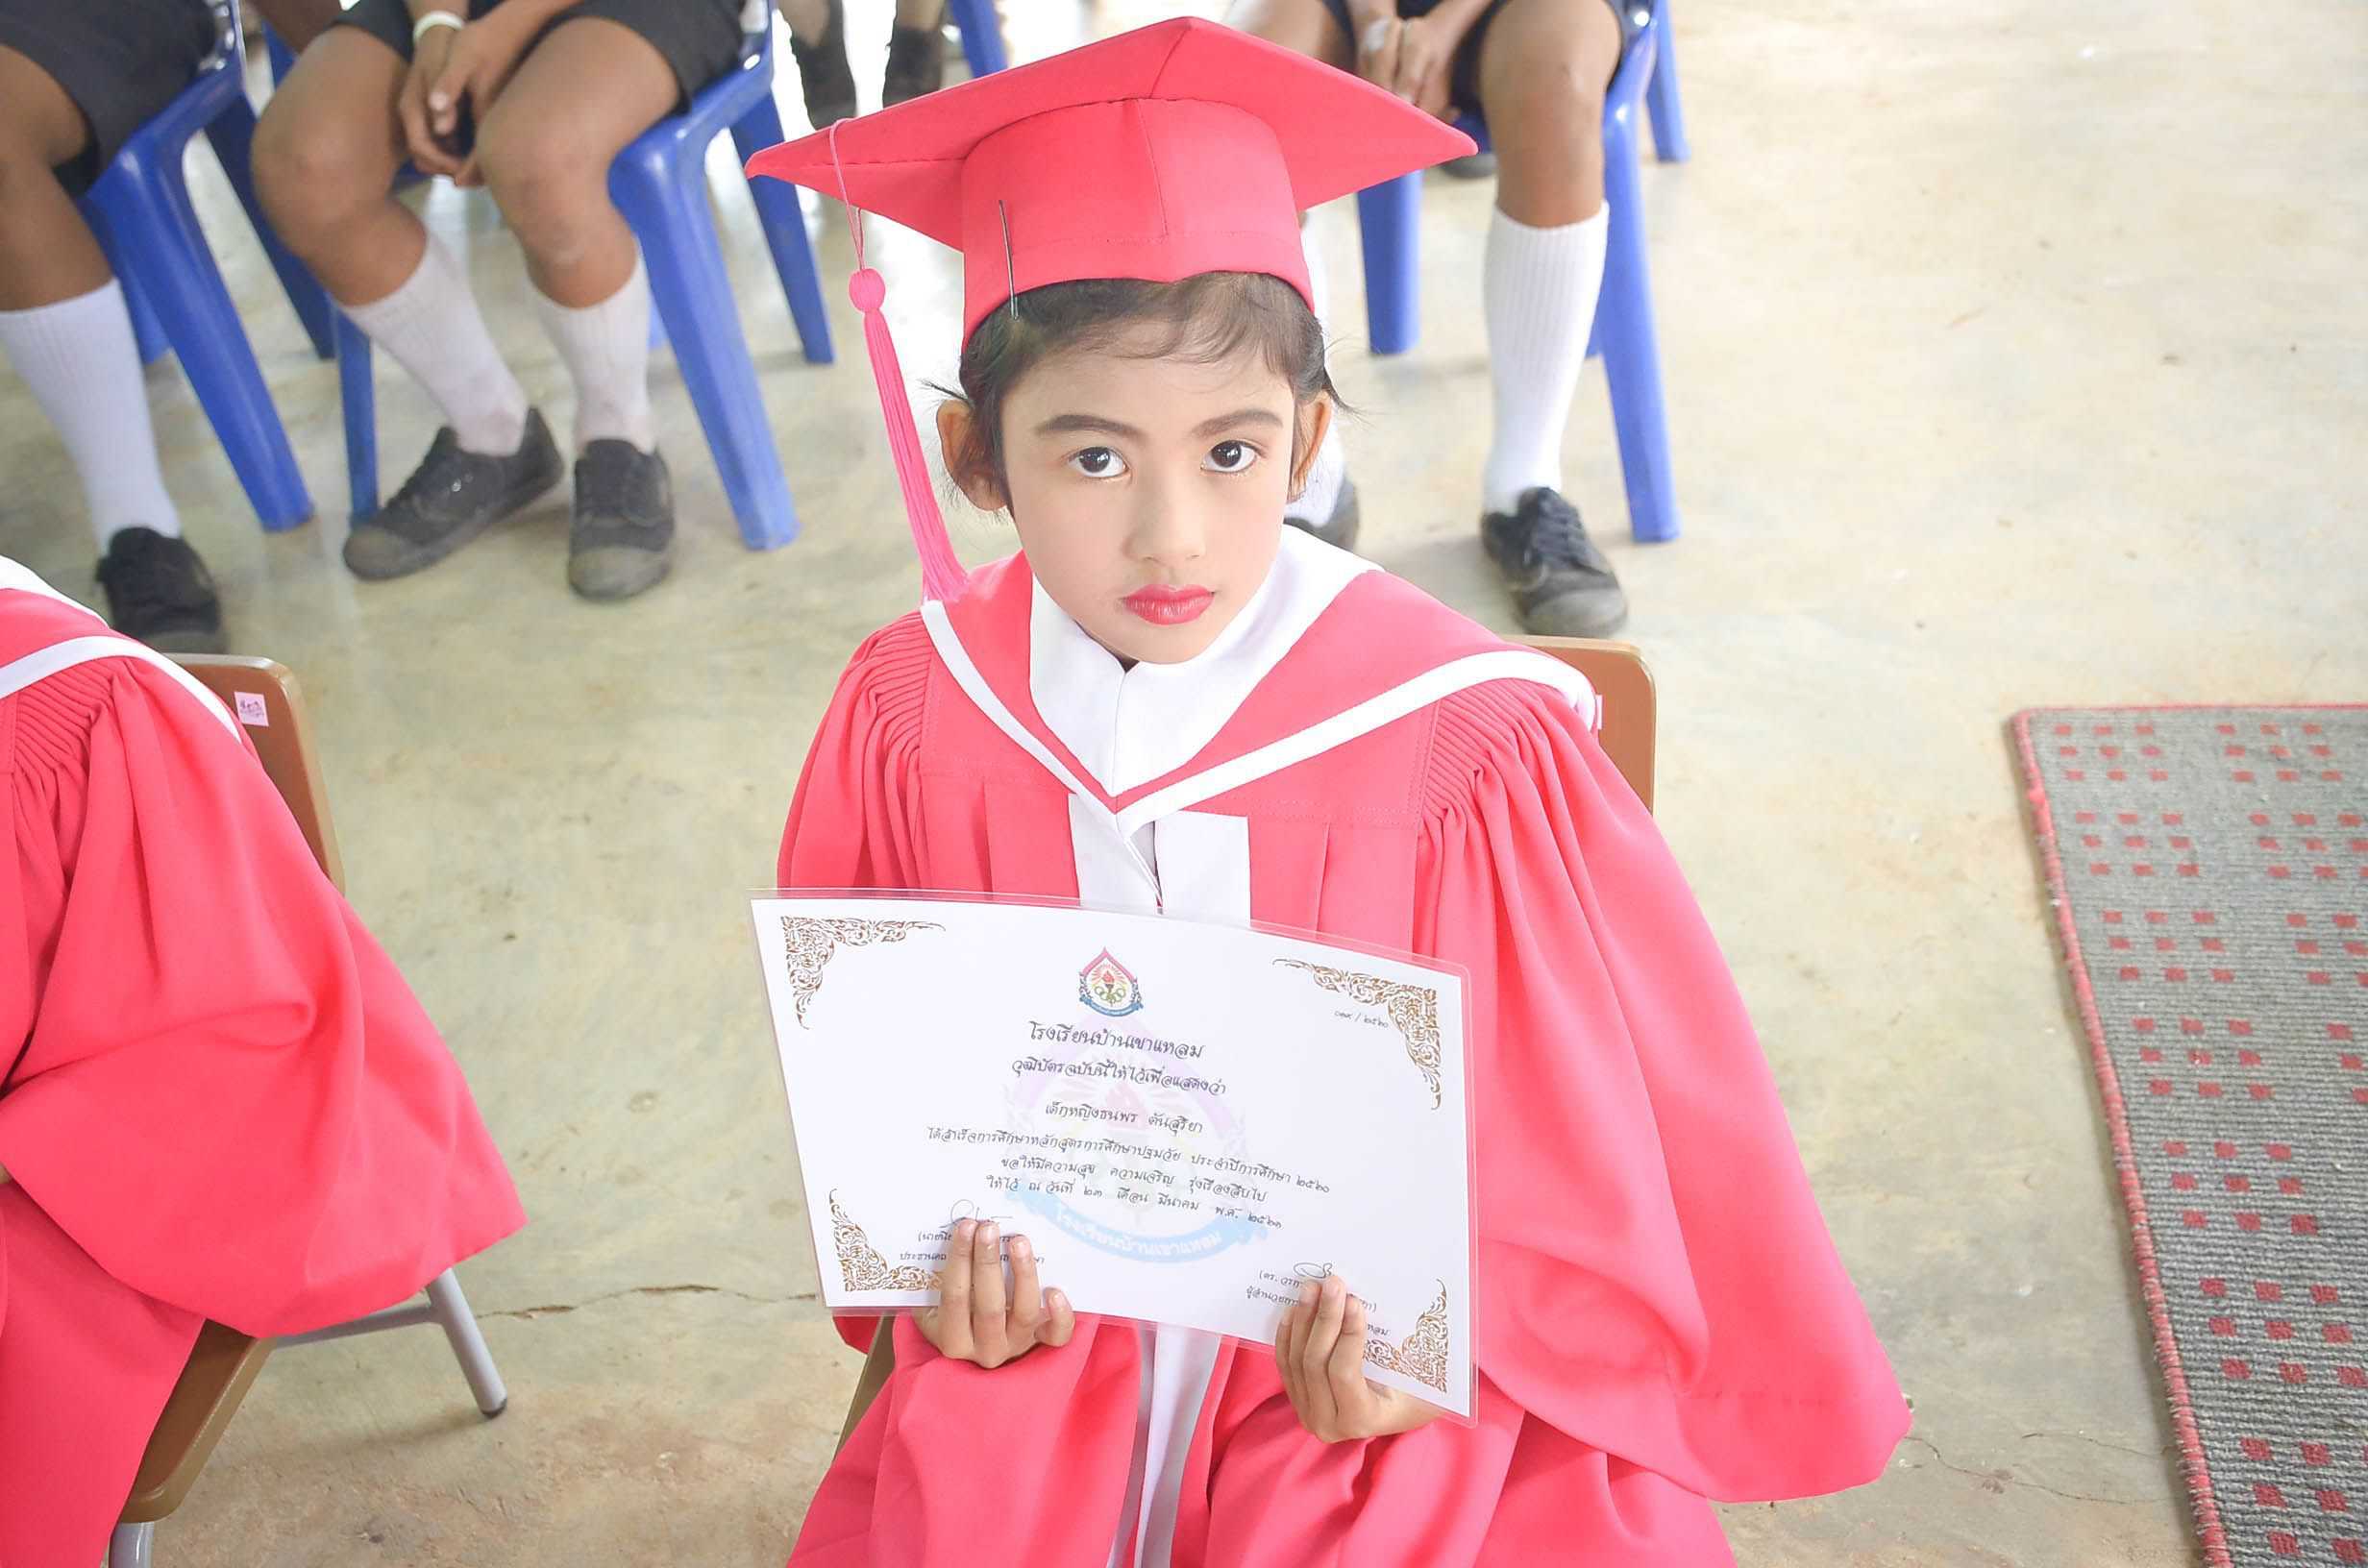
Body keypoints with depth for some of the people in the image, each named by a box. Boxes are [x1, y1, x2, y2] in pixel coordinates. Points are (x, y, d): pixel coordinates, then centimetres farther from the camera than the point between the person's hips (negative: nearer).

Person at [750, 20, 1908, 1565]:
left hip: (1381, 1379, -1)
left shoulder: (1467, 753, -17)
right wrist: (943, 1256, -9)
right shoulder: (915, 727, -9)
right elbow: (880, 1062, 6)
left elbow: (1601, 1096, -5)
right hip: (1039, 1343, 2)